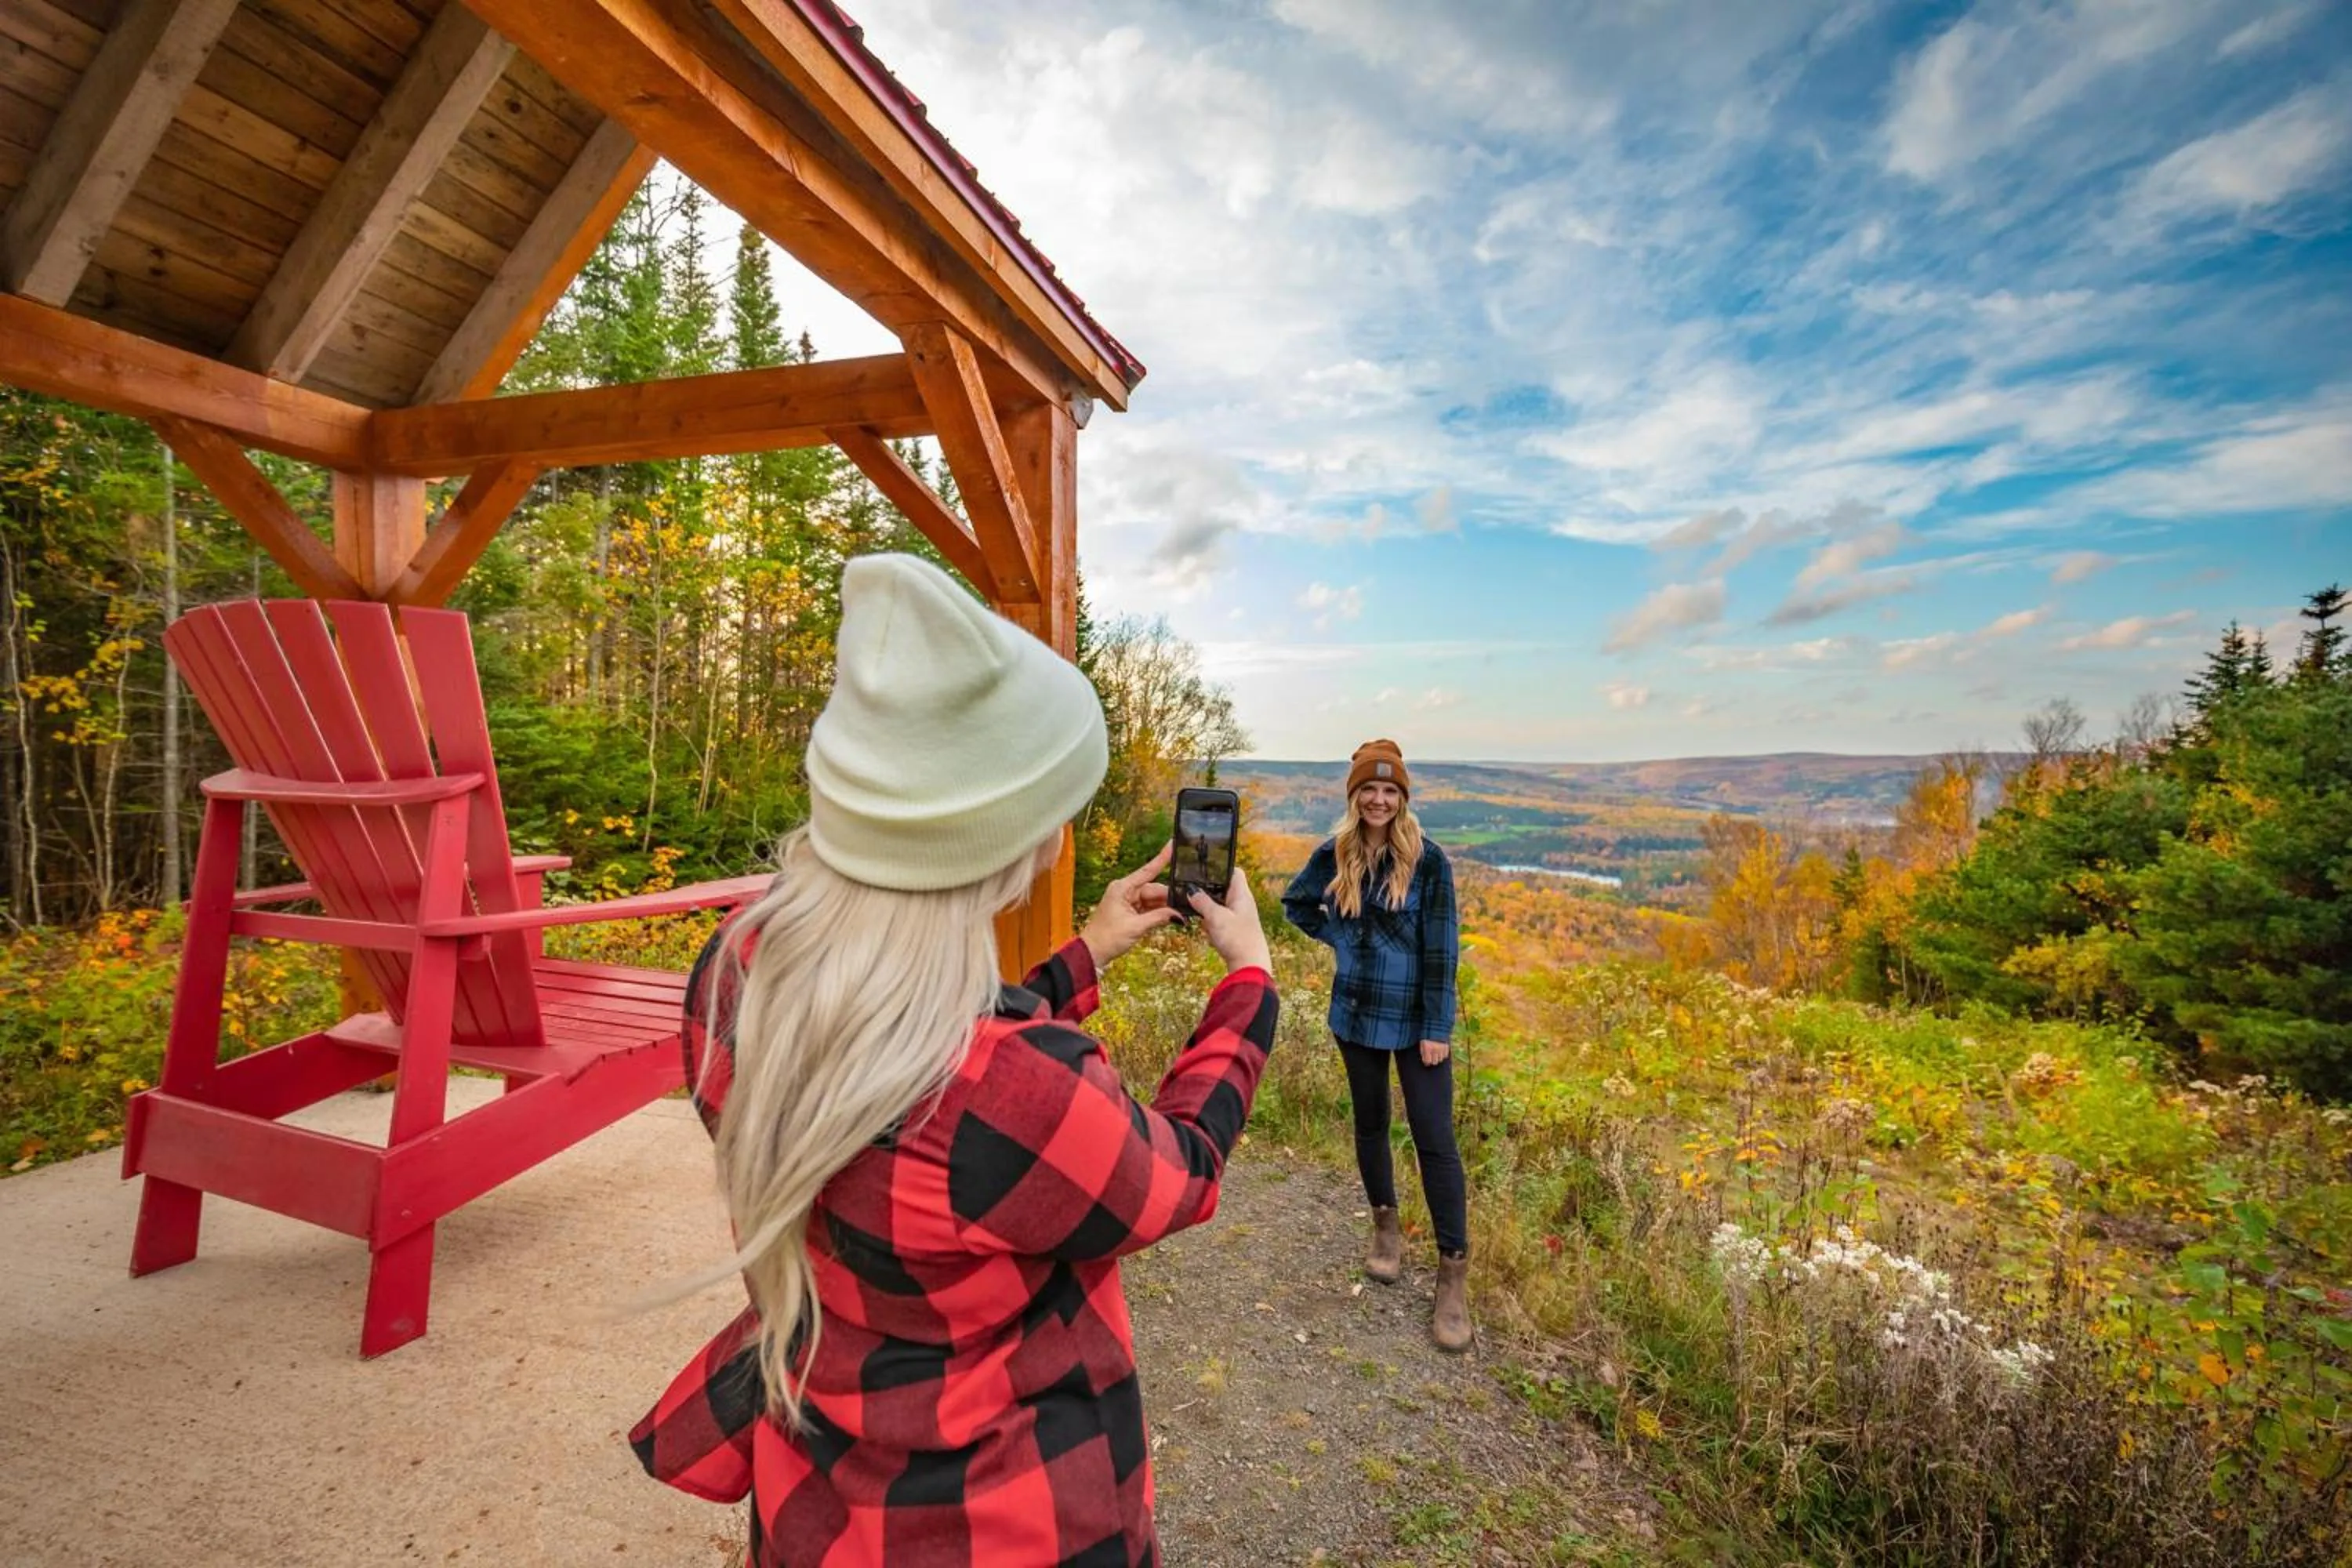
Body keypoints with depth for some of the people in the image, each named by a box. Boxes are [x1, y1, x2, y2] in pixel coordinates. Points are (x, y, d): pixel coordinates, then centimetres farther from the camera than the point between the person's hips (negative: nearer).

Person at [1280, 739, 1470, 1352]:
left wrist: (1438, 1027, -13)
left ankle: (1454, 1273, 9)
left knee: (1435, 1139, -3)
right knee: (1371, 1123, 17)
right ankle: (1386, 1226, 39)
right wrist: (1339, 936, 1)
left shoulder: (1427, 859, -13)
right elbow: (1296, 903, 15)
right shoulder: (1334, 856, -4)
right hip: (1357, 1014, 3)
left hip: (1415, 1019, -3)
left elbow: (1442, 947, -12)